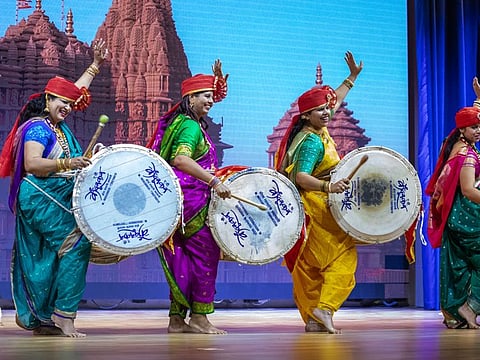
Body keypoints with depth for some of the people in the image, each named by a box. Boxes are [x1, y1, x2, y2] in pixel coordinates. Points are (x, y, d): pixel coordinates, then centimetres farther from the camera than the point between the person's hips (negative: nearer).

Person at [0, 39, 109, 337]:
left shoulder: (57, 123, 14)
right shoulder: (38, 127, -11)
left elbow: (76, 90, 28)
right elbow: (31, 164, -23)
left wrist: (96, 65, 30)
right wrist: (66, 163, -33)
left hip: (58, 199, 9)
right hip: (41, 199, -9)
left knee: (47, 259, 8)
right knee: (76, 243, -16)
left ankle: (40, 319, 12)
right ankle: (64, 315, -16)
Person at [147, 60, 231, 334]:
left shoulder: (181, 121, 16)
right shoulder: (191, 126, -15)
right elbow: (180, 159, -29)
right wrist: (214, 181, -34)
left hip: (183, 198, 10)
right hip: (191, 199, -10)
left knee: (183, 258, 10)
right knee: (206, 252, -4)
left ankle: (177, 319, 12)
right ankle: (199, 317, 0)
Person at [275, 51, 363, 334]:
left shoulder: (319, 129, 8)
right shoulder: (313, 142, -19)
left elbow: (335, 100, 25)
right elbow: (300, 177, -30)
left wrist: (352, 77, 30)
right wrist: (328, 187, -43)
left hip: (318, 207, 9)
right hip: (316, 209, -9)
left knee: (310, 266, 8)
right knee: (344, 253, -8)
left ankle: (313, 319, 11)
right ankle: (324, 308, -17)